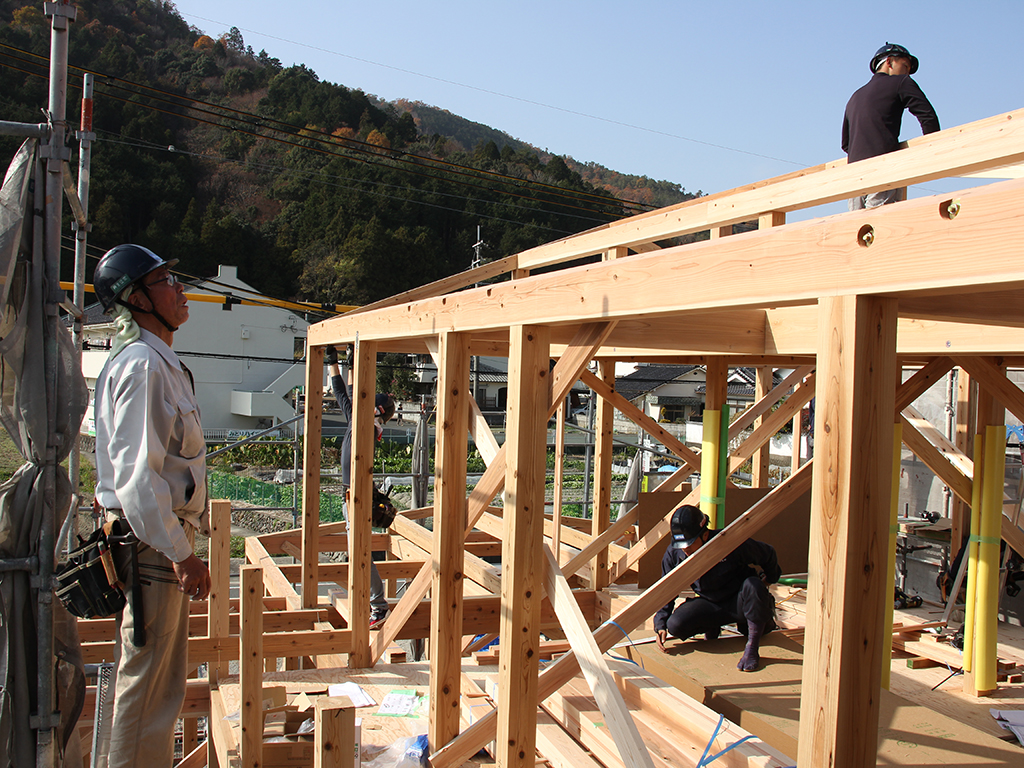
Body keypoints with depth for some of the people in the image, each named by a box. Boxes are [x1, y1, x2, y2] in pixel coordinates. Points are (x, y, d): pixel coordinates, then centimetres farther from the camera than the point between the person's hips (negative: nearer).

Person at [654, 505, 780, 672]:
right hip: (711, 605, 3)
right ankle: (712, 626, 8)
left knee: (753, 585, -38)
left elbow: (767, 554, -7)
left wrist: (770, 578, 9)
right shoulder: (673, 554, -14)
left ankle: (752, 648, -22)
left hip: (740, 602, -2)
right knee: (675, 625, -25)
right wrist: (660, 625, -12)